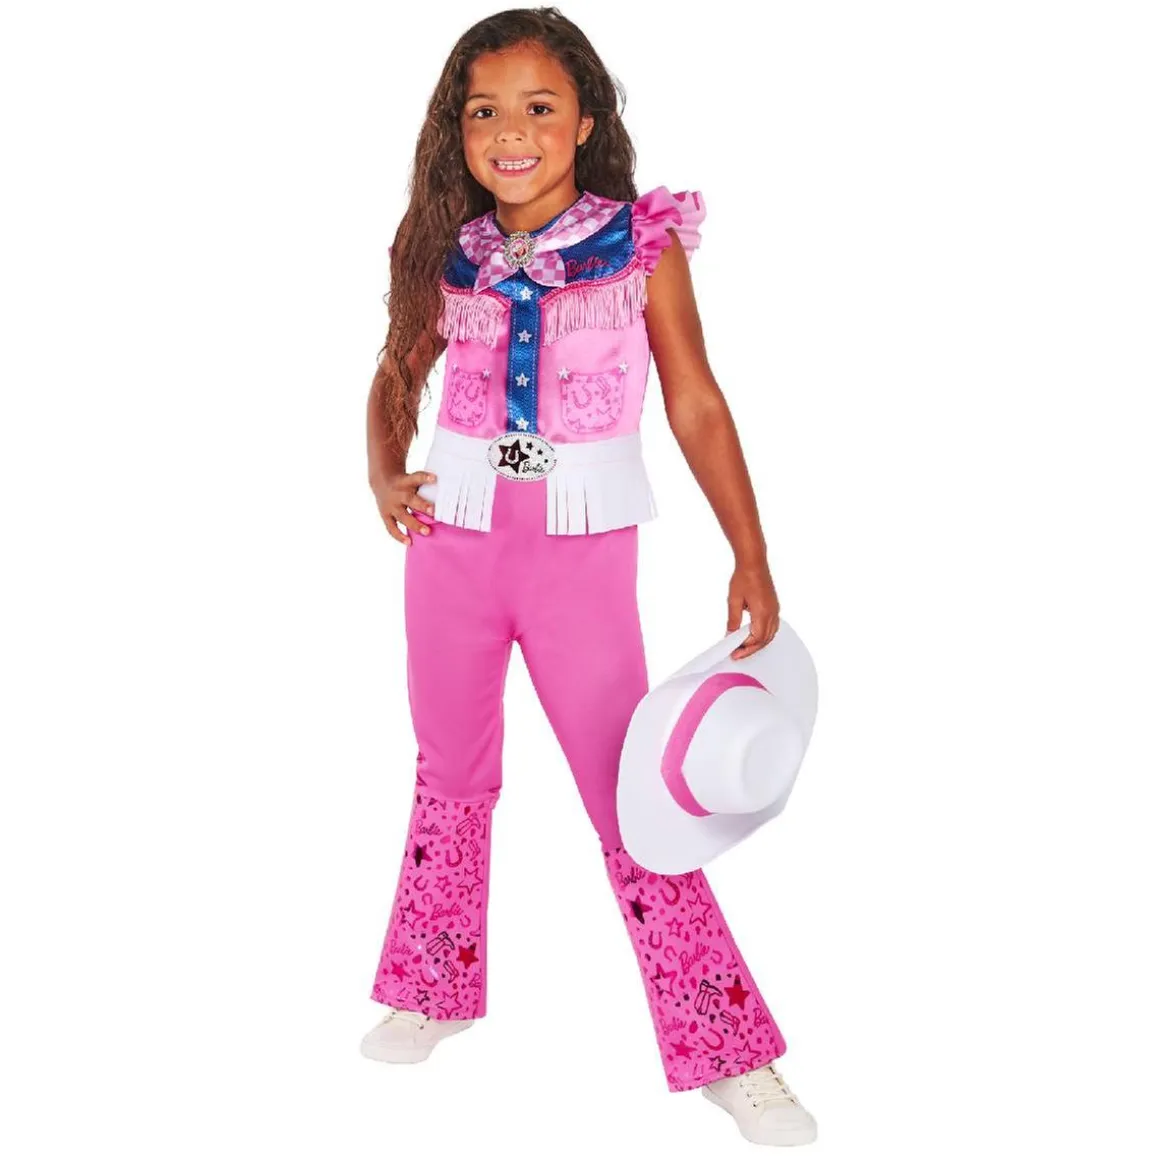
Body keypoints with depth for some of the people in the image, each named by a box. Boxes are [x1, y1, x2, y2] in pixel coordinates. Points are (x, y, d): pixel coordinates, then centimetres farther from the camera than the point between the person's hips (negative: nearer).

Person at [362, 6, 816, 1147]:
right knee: (449, 783, 18)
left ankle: (724, 1049, 13)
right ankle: (433, 993, 39)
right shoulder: (447, 253, 2)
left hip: (587, 552, -3)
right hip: (454, 545, 3)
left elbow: (697, 405, -3)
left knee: (633, 797, -2)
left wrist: (750, 558, -8)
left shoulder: (643, 244, -4)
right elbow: (398, 374, 16)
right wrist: (384, 478, -2)